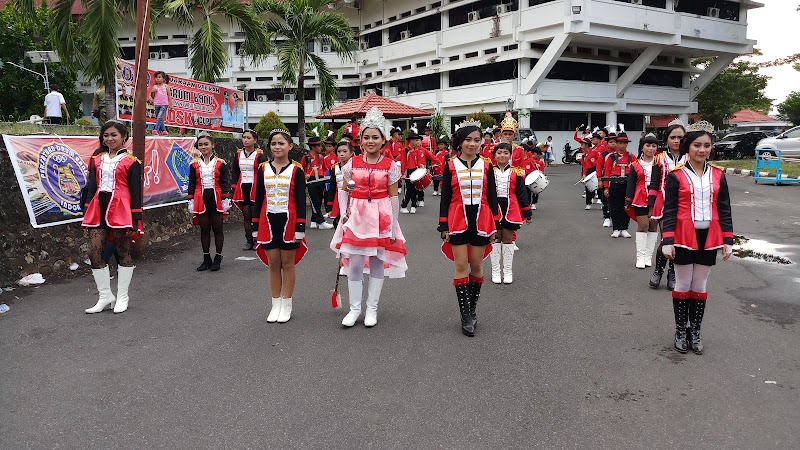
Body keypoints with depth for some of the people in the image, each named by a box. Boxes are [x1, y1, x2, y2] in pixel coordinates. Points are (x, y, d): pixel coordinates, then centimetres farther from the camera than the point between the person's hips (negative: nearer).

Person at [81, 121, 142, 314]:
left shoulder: (131, 162, -2)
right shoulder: (97, 160, 13)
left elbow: (136, 192, -4)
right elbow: (91, 186, 14)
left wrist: (135, 220, -8)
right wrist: (87, 213, 8)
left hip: (120, 210, -5)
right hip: (99, 209, 5)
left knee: (123, 251, 5)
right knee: (94, 252, 0)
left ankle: (122, 297, 16)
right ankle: (105, 296, 14)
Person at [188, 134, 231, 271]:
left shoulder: (221, 163, -1)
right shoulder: (194, 164, 5)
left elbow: (225, 183, -1)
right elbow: (192, 184, 8)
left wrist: (226, 200, -6)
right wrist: (191, 201, 3)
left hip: (216, 199, -2)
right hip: (201, 200, 2)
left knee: (217, 229, 5)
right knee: (204, 230, 8)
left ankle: (218, 258, 14)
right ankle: (206, 259, 16)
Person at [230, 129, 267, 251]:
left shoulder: (260, 155, -6)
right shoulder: (238, 154, 9)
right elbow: (234, 171, 17)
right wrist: (235, 185, 7)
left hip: (255, 189, -5)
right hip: (243, 188, 5)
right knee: (246, 215, 8)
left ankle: (257, 240, 10)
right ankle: (248, 241, 16)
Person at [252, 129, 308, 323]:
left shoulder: (296, 170, -4)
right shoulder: (263, 169, 5)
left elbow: (301, 201, -5)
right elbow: (258, 199, 7)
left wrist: (300, 227, -10)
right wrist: (255, 226, 5)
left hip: (288, 220, -3)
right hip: (268, 221, 3)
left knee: (288, 263, 6)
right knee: (273, 263, 9)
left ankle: (287, 306, 17)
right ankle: (276, 305, 20)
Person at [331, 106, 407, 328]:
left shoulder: (390, 165, -2)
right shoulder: (352, 163, 2)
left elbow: (393, 197, -2)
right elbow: (343, 191, 11)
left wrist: (393, 226, -4)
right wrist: (344, 213, -3)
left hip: (381, 216, -1)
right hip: (356, 216, 1)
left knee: (377, 262, 6)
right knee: (354, 263, 1)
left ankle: (372, 308, 18)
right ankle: (355, 308, 15)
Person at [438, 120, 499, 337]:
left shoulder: (486, 166, 3)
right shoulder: (451, 166, -1)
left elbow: (492, 197, 6)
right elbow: (445, 198, 1)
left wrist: (494, 225, 3)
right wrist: (444, 226, -2)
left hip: (480, 221, 2)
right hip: (458, 221, -1)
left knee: (477, 265, 8)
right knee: (461, 266, 0)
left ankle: (472, 308, 23)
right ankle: (465, 315, 5)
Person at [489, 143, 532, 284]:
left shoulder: (516, 173, 0)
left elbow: (522, 193, 2)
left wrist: (527, 213, 1)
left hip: (511, 210, 0)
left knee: (508, 239, 8)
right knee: (495, 240, 7)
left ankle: (508, 272, 18)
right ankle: (495, 272, 16)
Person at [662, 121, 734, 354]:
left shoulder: (718, 175, 3)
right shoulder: (676, 175, -8)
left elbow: (724, 210, 6)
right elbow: (669, 210, -9)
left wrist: (728, 241, 2)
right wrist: (667, 241, -14)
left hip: (708, 238, 3)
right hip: (684, 238, -3)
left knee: (700, 285, 12)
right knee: (683, 284, 8)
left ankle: (695, 331, 24)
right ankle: (681, 331, 22)